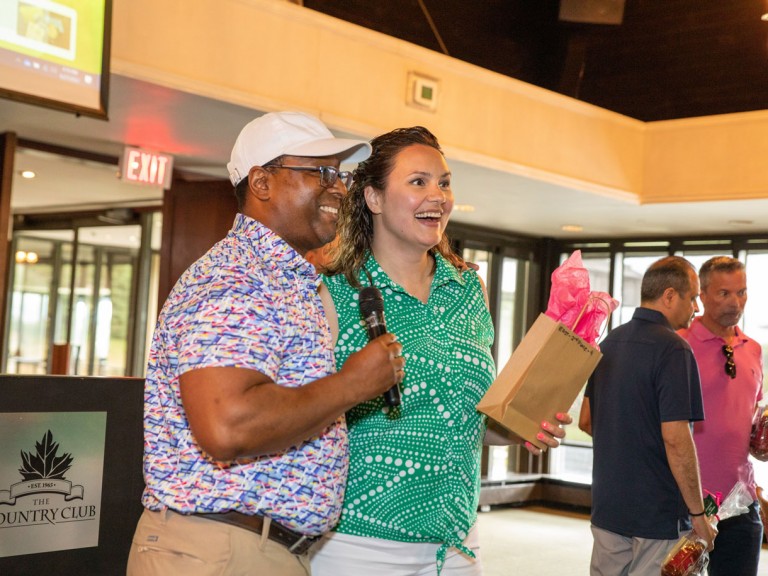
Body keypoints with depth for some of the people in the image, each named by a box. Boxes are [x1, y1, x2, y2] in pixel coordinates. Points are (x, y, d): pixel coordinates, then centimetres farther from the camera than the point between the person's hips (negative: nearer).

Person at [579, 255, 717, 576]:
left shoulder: (610, 342, 9)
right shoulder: (673, 349, -16)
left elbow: (586, 421, 15)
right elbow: (675, 438, -21)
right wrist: (698, 514, -14)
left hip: (607, 509, 8)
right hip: (659, 514, -8)